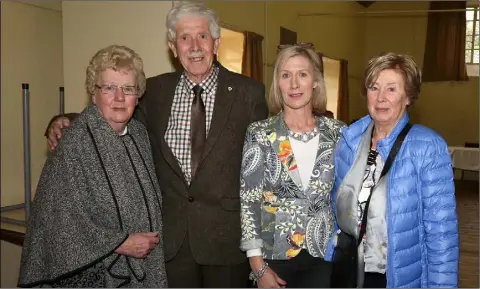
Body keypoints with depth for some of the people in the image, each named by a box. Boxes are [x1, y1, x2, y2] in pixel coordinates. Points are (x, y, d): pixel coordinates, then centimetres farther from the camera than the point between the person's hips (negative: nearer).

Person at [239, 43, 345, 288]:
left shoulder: (337, 132, -1)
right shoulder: (259, 133, -7)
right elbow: (248, 201, -8)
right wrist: (258, 266, -11)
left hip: (325, 255, 2)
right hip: (275, 256, -1)